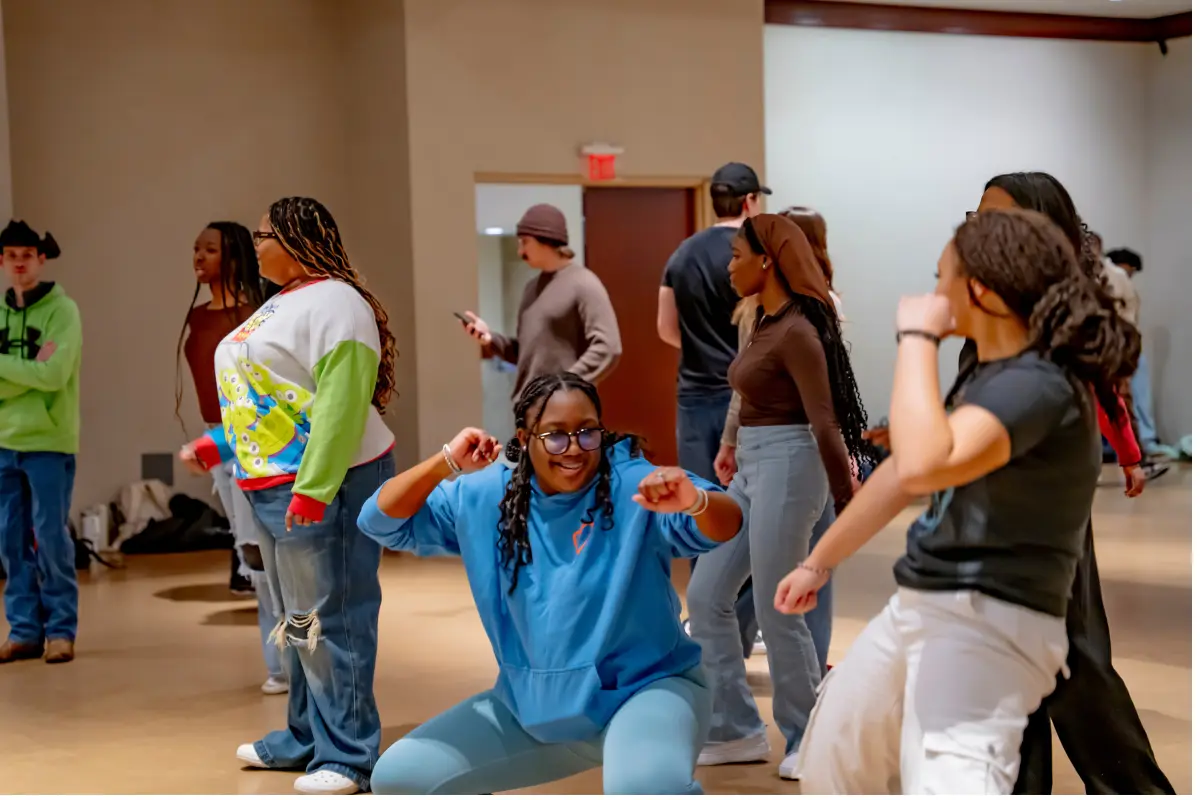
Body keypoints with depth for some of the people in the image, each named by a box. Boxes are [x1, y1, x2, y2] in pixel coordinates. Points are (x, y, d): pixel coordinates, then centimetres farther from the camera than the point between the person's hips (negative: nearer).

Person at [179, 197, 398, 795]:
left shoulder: (333, 302, -14)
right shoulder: (282, 303, 17)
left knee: (330, 623, -7)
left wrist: (312, 489, -27)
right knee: (296, 622, 17)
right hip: (272, 486, 10)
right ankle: (305, 738, 28)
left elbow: (340, 405, -23)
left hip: (325, 486, -10)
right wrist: (218, 446, 19)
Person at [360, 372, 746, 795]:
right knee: (399, 777, 2)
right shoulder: (483, 498, -2)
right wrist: (444, 464, -18)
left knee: (645, 785, -39)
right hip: (530, 706, 6)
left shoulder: (634, 486, -15)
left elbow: (725, 525, -29)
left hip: (642, 689, -5)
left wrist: (694, 501, -54)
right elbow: (381, 523, -2)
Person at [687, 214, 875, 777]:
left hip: (786, 467, -10)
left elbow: (824, 420, -20)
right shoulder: (765, 322, 11)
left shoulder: (797, 330, -17)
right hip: (752, 468, 10)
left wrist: (847, 503, -20)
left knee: (776, 611, -2)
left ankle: (809, 739, 15)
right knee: (706, 596, 8)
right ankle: (738, 731, 16)